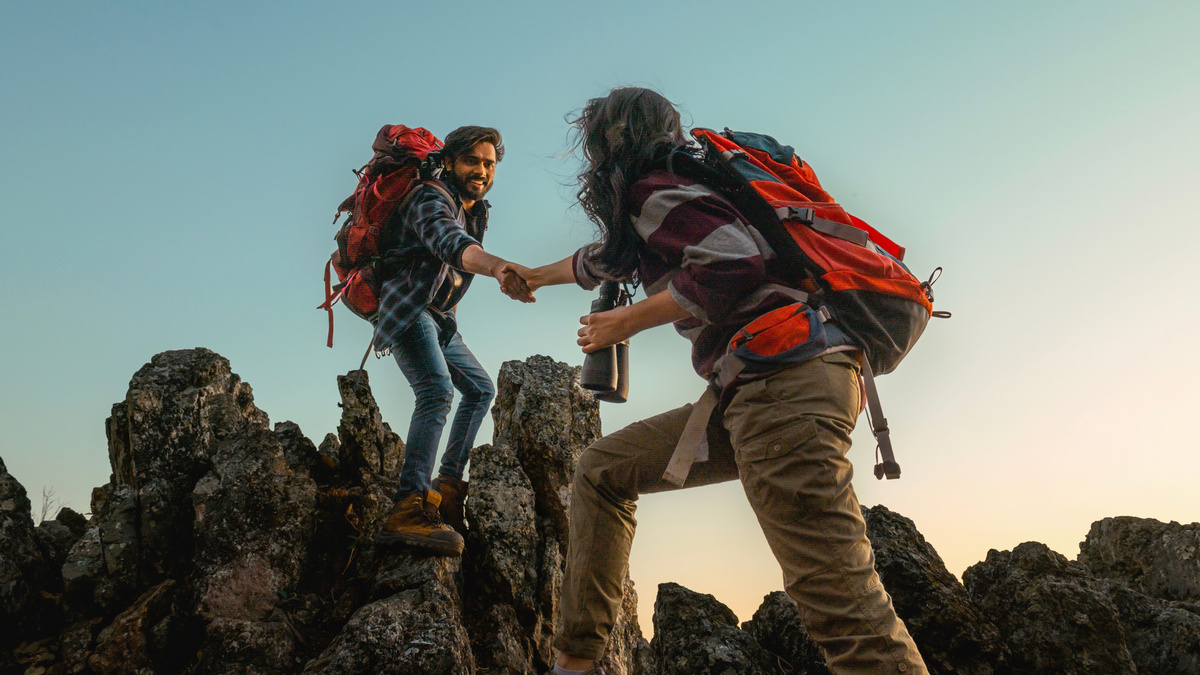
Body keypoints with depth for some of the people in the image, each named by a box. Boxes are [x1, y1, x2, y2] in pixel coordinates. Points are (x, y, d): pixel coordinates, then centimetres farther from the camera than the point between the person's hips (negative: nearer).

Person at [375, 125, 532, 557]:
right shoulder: (431, 198, -17)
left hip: (438, 318, 10)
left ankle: (447, 483, 17)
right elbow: (450, 243, -41)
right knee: (437, 389, -29)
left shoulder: (478, 212, 13)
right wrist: (497, 266, -59)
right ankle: (410, 507, -40)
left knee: (480, 388, 15)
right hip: (406, 307, -10)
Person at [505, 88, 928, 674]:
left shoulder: (654, 191, 0)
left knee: (841, 602, -16)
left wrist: (628, 322, -4)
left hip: (783, 378, -10)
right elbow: (601, 259, 47)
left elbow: (736, 262, -17)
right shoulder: (645, 213, 28)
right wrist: (535, 276, 66)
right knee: (602, 470, 15)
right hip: (753, 389, 10)